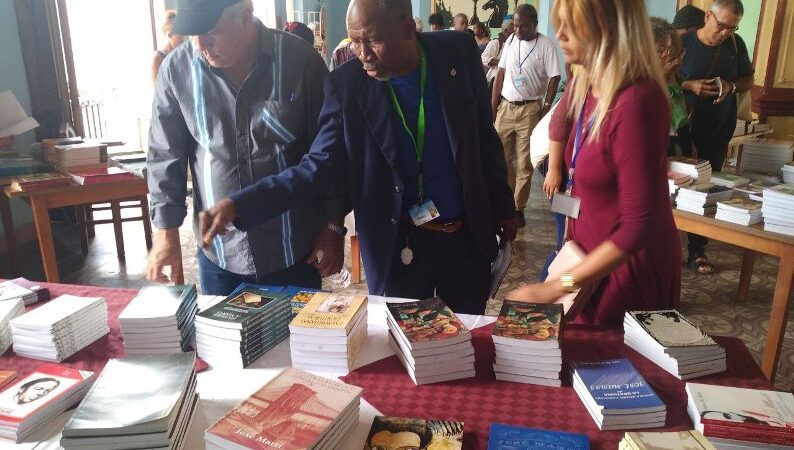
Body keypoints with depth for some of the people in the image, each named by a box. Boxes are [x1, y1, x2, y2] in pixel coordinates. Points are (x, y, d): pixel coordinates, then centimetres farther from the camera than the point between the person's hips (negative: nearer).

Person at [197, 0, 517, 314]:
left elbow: (484, 137, 3)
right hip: (398, 244, -2)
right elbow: (319, 165, -12)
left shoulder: (458, 53, -7)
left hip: (467, 236, 2)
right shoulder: (346, 85, -12)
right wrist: (238, 205, -24)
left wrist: (503, 206, 8)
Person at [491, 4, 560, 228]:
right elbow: (501, 73, 12)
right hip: (506, 107, 5)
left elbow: (554, 78, -6)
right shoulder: (510, 41, 9)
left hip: (529, 109, -4)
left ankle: (518, 208, 11)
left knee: (524, 163, 1)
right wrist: (493, 103, 7)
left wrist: (545, 108, -11)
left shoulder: (545, 45, -6)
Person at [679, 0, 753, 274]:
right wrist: (689, 85, -20)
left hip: (718, 131, 3)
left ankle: (697, 251, 17)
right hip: (683, 128, -3)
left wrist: (731, 86, -9)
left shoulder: (736, 45, 3)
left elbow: (748, 80, 13)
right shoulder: (683, 43, -8)